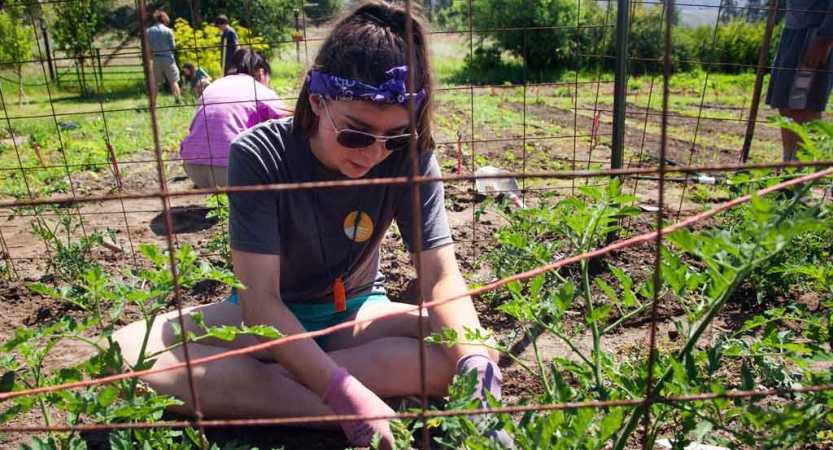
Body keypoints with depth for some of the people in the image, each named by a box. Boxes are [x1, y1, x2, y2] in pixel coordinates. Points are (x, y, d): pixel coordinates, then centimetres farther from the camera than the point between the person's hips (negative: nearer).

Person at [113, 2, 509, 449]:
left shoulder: (410, 159, -19)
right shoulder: (259, 156, -24)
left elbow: (441, 275, -20)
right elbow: (259, 296, -27)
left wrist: (474, 360, -41)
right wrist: (346, 394, -38)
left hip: (355, 312, 1)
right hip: (270, 316, 0)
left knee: (470, 355, -27)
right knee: (125, 353, -26)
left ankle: (252, 381, -24)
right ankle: (334, 413, -29)